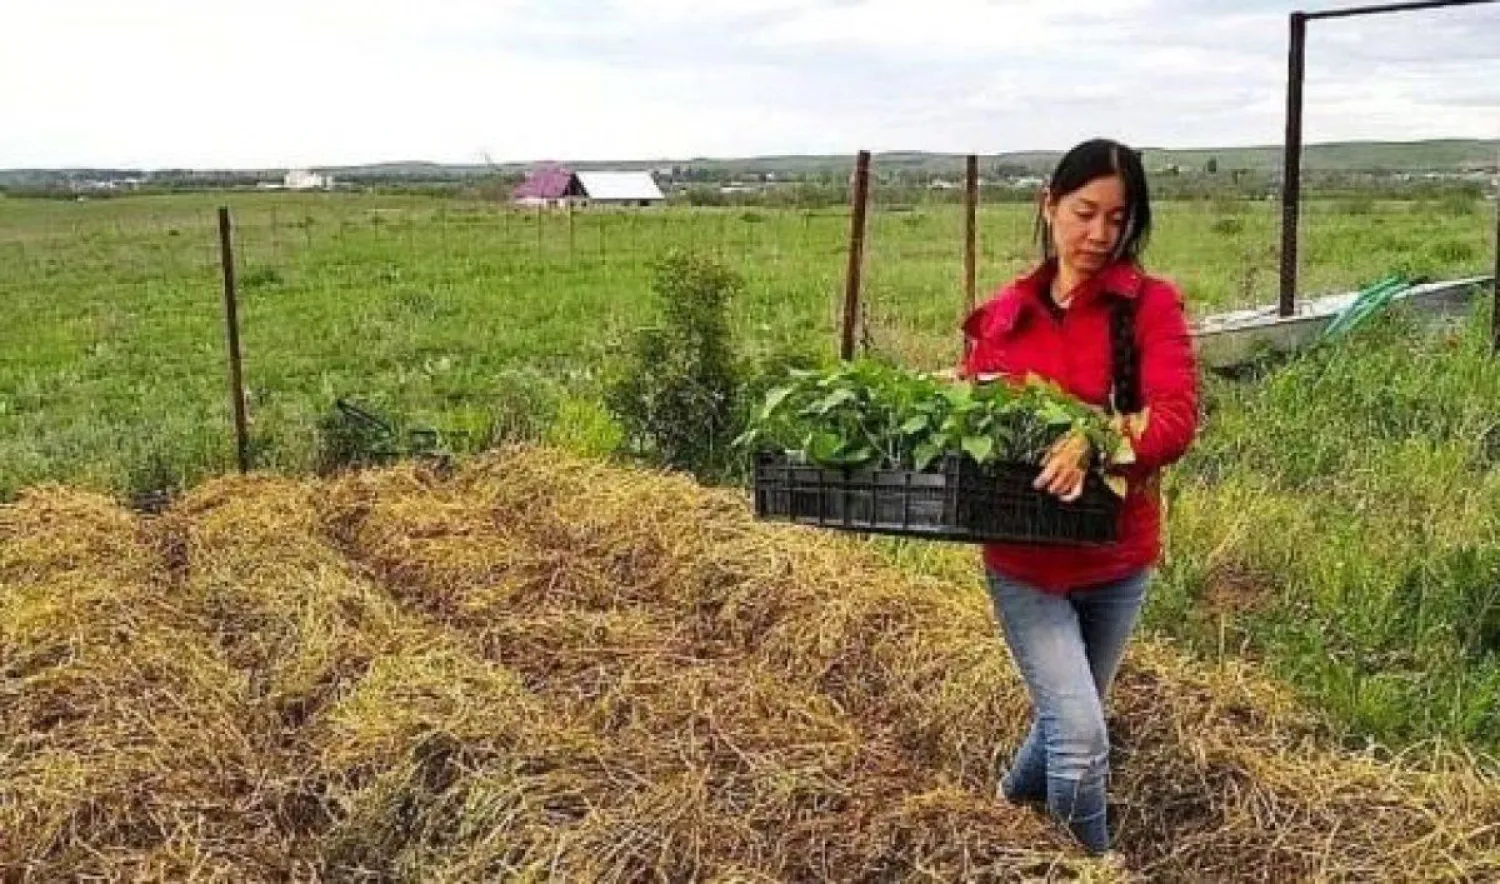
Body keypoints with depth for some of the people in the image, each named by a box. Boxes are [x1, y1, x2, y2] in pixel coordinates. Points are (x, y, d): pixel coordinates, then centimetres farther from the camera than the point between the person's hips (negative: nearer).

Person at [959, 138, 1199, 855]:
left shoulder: (1151, 304, -6)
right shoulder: (1002, 314, 1)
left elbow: (1177, 419, -18)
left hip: (1117, 556, 1)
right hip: (1024, 558, -1)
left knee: (1066, 719, 20)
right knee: (1082, 736, -9)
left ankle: (1009, 812, 50)